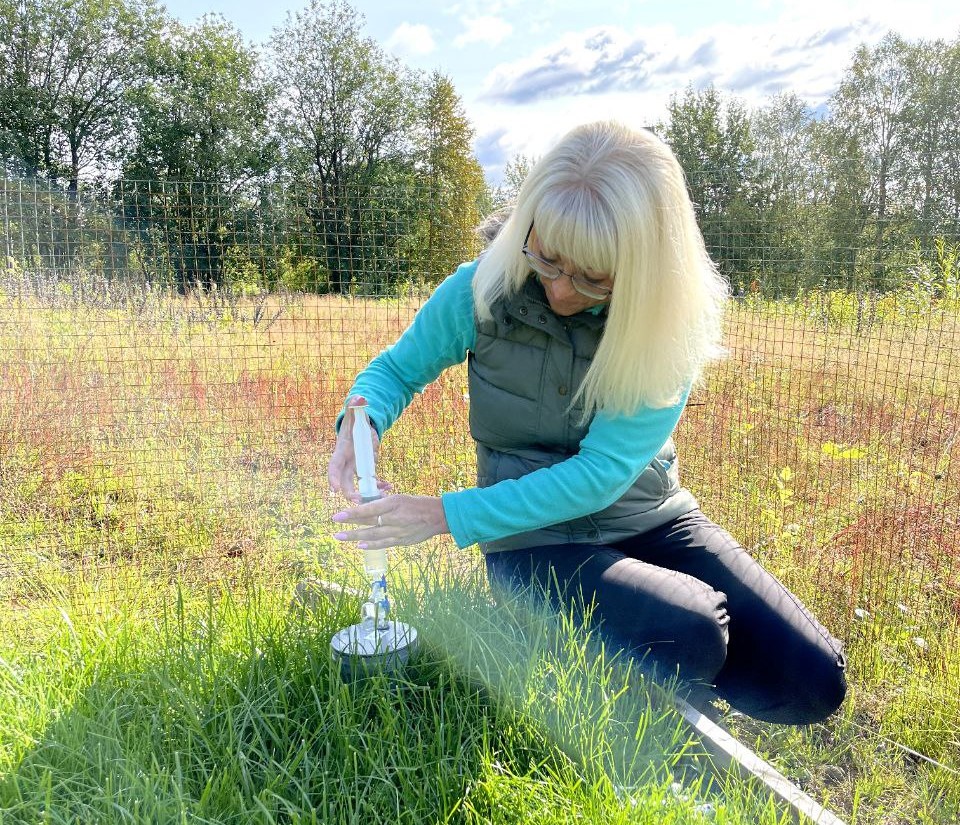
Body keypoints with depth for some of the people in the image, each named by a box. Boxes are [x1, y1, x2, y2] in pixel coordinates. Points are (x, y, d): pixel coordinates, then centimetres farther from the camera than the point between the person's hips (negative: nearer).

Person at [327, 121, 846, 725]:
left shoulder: (672, 325, -16)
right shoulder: (483, 291, -14)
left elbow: (601, 473, -22)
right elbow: (397, 368, 2)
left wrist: (447, 515, -27)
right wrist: (362, 420, -23)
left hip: (650, 518, 2)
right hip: (537, 539, -2)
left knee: (811, 680, -10)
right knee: (688, 639, -30)